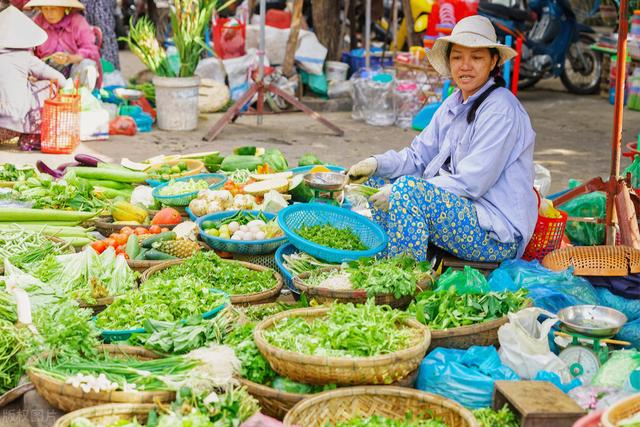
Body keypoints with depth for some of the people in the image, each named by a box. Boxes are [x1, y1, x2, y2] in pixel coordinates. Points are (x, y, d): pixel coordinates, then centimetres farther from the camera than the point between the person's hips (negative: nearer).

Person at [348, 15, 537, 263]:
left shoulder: (501, 111, -16)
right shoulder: (454, 104, 12)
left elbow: (471, 182, -21)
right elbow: (419, 156, 13)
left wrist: (400, 192, -20)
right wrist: (377, 164, -7)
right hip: (463, 209, 9)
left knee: (406, 188, -26)